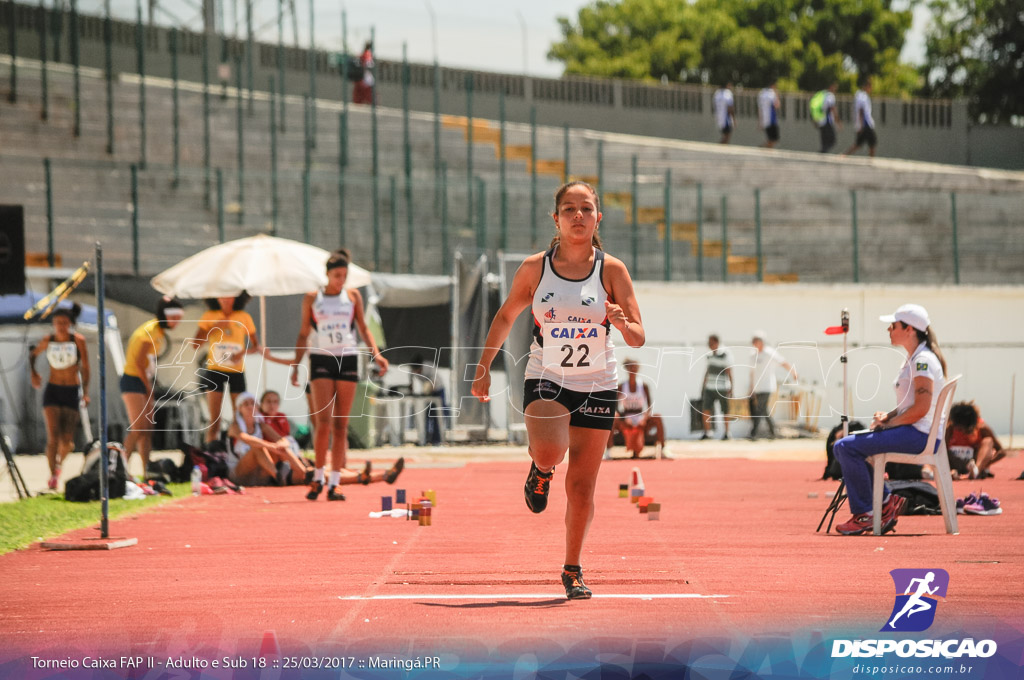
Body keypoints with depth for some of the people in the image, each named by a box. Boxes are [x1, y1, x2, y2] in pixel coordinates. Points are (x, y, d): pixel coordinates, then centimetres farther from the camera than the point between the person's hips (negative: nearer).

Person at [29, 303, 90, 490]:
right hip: (52, 391, 1)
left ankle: (59, 462, 32)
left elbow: (85, 367, -3)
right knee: (53, 436, -13)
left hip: (72, 392, -1)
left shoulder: (78, 340, -7)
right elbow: (33, 354, 19)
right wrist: (33, 373, 2)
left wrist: (85, 392, -10)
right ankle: (52, 476, -8)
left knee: (67, 441, -1)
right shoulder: (48, 341, -1)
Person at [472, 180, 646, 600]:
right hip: (545, 379, 0)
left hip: (596, 386, 1)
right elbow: (505, 318, 11)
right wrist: (483, 369, 8)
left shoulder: (612, 270, -4)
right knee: (549, 450, -30)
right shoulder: (535, 268, -2)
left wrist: (623, 323, -27)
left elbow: (638, 339, -4)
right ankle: (541, 467, 8)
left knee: (581, 489, 1)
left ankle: (572, 569, 20)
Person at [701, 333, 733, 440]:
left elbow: (729, 371, -8)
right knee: (705, 409, -6)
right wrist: (703, 385, 20)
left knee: (725, 411, 5)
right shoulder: (710, 355, 11)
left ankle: (726, 432, 17)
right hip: (709, 387, 5)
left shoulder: (725, 353, -7)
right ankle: (707, 433, -1)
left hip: (722, 388, -5)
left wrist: (731, 387, -11)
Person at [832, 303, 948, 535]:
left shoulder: (923, 360, -15)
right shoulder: (912, 359, 18)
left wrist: (889, 423, -14)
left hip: (920, 435, -11)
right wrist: (888, 416, 6)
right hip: (912, 432, 11)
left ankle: (865, 515, -12)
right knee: (843, 446, 11)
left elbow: (921, 408, -23)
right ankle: (885, 501, 6)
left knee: (848, 447, -18)